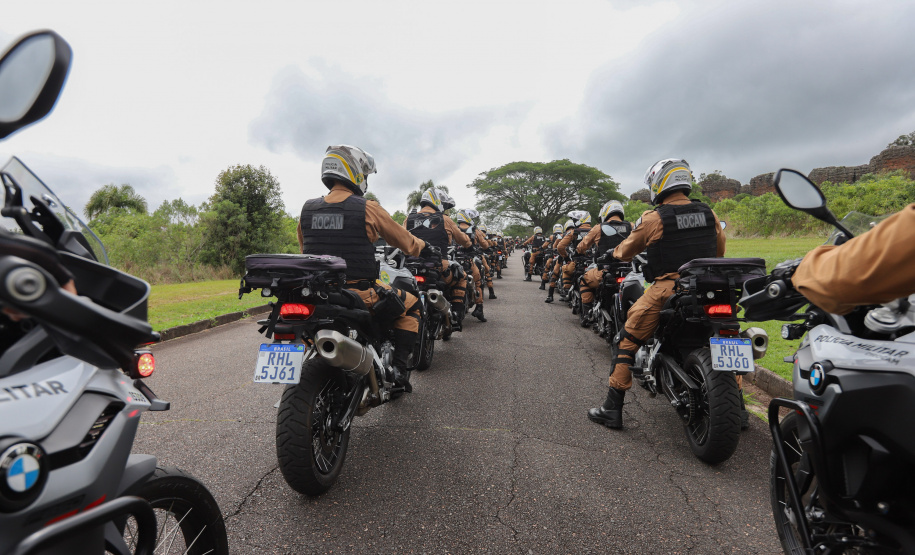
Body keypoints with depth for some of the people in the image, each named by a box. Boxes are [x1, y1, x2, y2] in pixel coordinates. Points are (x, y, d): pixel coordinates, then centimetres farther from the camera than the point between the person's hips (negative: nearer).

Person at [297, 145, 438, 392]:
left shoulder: (307, 209, 5)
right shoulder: (368, 208, -8)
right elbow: (404, 240, 3)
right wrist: (426, 249, 23)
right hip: (361, 292, -4)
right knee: (411, 306, 16)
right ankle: (398, 366, 10)